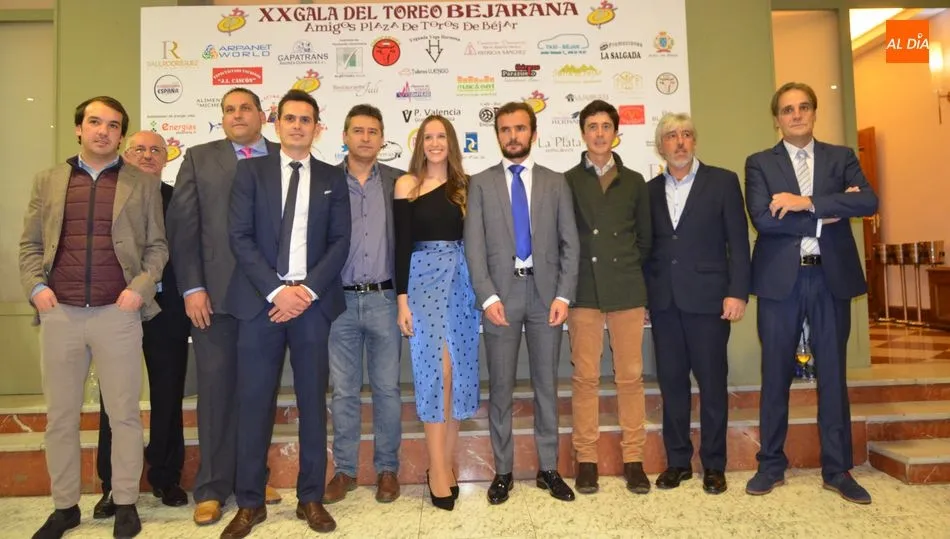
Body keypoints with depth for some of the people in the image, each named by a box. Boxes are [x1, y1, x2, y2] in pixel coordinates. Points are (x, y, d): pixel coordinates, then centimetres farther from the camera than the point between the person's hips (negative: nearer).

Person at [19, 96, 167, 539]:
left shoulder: (143, 184, 6)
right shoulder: (48, 181, 13)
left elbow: (157, 245, 5)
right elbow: (29, 243, 13)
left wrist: (141, 287, -9)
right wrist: (35, 286, -2)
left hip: (118, 314, -2)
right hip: (59, 314, 3)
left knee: (124, 414, 4)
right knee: (59, 417, 9)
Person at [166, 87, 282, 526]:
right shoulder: (199, 158, 9)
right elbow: (182, 225, 3)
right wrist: (192, 288, -5)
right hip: (216, 294, 0)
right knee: (217, 390, 5)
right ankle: (211, 487, 18)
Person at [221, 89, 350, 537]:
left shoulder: (332, 178, 11)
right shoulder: (251, 171, 8)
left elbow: (340, 241, 3)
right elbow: (240, 236, -1)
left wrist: (307, 290, -10)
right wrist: (276, 290, -12)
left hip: (313, 300, 1)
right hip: (260, 299, 0)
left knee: (312, 400, 6)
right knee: (253, 401, 3)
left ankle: (311, 498, 18)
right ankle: (250, 502, 16)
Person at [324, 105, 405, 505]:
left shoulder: (398, 182, 5)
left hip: (384, 299, 0)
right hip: (339, 300, 0)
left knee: (386, 388, 7)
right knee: (344, 390, 9)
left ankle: (387, 469, 21)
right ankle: (345, 470, 23)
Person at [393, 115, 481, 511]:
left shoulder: (464, 186, 11)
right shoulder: (407, 185, 3)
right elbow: (401, 244, -2)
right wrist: (401, 298, -8)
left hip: (462, 281, 3)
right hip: (424, 279, -3)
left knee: (458, 372, 4)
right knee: (437, 371, -8)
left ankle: (447, 463, 17)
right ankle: (438, 470, 1)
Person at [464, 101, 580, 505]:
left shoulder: (556, 183, 10)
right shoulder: (481, 183, 7)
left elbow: (570, 243, 6)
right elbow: (474, 246, 0)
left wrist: (564, 295, -5)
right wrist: (488, 296, -11)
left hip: (545, 291, 1)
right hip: (501, 292, -1)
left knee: (546, 385, 8)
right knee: (501, 388, 5)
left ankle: (549, 468, 21)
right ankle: (503, 471, 17)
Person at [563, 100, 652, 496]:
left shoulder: (633, 182, 13)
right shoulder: (567, 182, 7)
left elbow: (644, 238, 15)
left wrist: (631, 274, 7)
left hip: (626, 291, 2)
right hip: (583, 291, -1)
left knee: (630, 376, 3)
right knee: (585, 377, 2)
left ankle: (633, 459, 14)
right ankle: (586, 459, 12)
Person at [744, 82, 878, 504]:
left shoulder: (841, 157, 11)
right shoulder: (759, 163, 5)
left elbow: (869, 202, -7)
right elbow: (762, 218, -11)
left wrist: (808, 203, -16)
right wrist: (826, 214, -10)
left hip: (831, 278, 2)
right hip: (781, 279, -1)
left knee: (833, 374, 8)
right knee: (776, 374, 6)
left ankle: (837, 469, 20)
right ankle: (771, 465, 18)